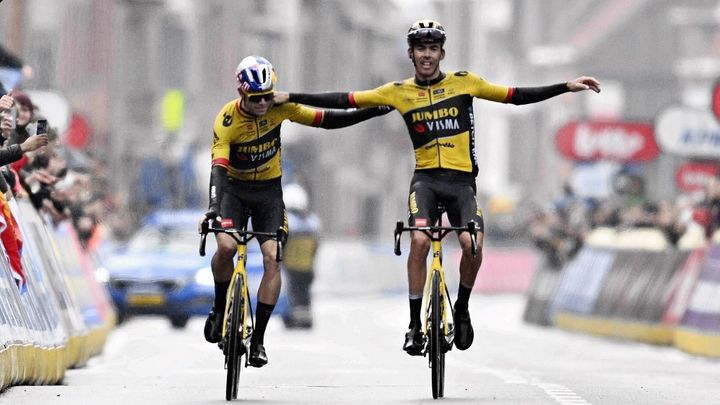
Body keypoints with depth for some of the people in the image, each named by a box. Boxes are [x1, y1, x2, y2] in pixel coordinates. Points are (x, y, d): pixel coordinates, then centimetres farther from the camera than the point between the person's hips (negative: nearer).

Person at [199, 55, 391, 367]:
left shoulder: (279, 107, -14)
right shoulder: (227, 120, -23)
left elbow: (327, 120, -7)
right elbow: (219, 167, -32)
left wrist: (374, 111, -13)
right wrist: (213, 206, -47)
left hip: (269, 190, 2)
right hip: (234, 189, -2)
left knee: (272, 258, -14)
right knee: (226, 246, -27)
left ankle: (258, 339, -8)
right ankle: (220, 309, 1)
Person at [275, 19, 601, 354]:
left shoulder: (463, 82, 4)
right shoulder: (399, 92, 4)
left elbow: (517, 96, 6)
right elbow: (345, 101, 4)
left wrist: (566, 87, 0)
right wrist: (290, 98, 0)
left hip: (461, 179, 0)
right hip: (426, 178, 0)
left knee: (473, 245, -22)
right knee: (419, 241, -24)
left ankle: (461, 309, 7)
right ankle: (415, 324, -12)